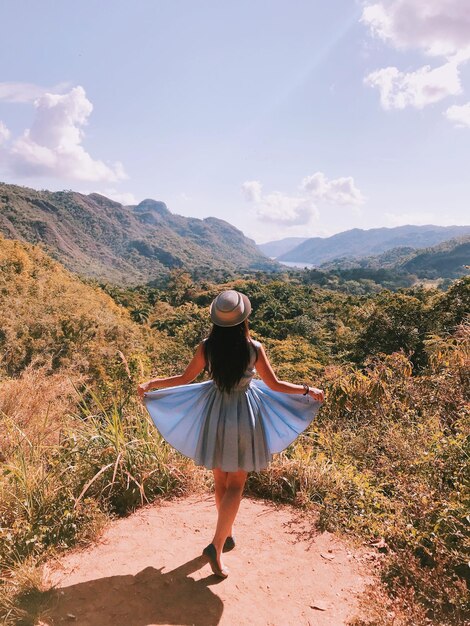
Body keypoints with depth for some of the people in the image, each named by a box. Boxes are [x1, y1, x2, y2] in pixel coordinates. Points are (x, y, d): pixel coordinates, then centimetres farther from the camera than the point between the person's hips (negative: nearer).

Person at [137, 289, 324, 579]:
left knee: (221, 481, 20)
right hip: (243, 416, -2)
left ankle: (227, 534, 38)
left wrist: (151, 383, 14)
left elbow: (185, 379, -1)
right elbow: (275, 385, -9)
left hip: (215, 414, 3)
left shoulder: (206, 348, -13)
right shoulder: (254, 349, -18)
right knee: (236, 485, 11)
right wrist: (308, 390, 5)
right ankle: (216, 545, 3)